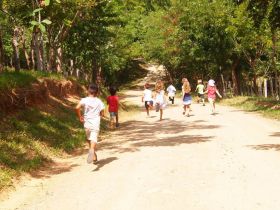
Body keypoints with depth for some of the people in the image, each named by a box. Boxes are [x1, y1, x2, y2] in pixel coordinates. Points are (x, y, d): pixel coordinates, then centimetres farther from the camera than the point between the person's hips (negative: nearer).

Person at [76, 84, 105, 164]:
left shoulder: (84, 100, -1)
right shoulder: (99, 101, 2)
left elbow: (77, 108, -17)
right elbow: (102, 114, 3)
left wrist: (79, 117, -3)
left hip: (87, 123, 1)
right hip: (96, 123, -1)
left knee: (89, 139, 20)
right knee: (94, 139, -12)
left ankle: (94, 156, 29)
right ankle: (92, 150, -44)